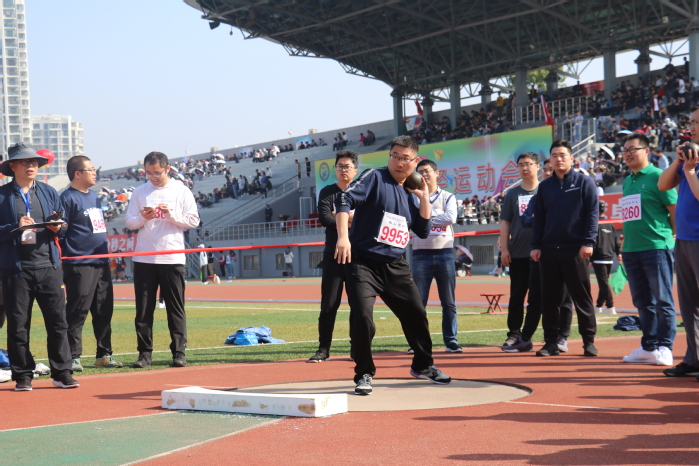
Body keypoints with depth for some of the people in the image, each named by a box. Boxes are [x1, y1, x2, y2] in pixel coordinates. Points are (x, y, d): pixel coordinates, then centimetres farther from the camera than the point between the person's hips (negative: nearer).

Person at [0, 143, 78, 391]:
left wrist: (58, 228, -6)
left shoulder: (49, 192, 14)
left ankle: (62, 373, 7)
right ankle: (22, 376, 10)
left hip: (48, 265, 3)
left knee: (58, 320, 0)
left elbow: (65, 225, 16)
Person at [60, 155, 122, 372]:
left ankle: (104, 354, 18)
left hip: (101, 263, 8)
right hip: (79, 265, -8)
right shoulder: (68, 198, -8)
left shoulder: (94, 196, 18)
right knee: (77, 313, -6)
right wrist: (65, 258, -15)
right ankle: (73, 357, -2)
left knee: (104, 311, 10)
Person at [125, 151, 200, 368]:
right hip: (143, 259, 2)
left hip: (172, 258, -2)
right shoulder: (139, 192, 10)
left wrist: (171, 214, -14)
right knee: (143, 309, 2)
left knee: (175, 308, 0)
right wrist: (142, 218, -12)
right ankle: (145, 353, 9)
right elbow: (129, 222, 8)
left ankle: (179, 352, 5)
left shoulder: (181, 191, 4)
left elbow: (193, 220, -1)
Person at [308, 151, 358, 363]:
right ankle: (323, 349, 4)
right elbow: (324, 219, -10)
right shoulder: (327, 192, 6)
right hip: (333, 255, 0)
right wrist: (353, 220, -12)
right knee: (329, 305, -2)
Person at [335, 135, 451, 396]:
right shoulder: (375, 178, -6)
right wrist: (343, 236, -31)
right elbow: (344, 200, -18)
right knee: (362, 319, -18)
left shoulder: (410, 194, 13)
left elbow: (423, 231, 12)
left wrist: (424, 196, 3)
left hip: (395, 267, 6)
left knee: (416, 314, 13)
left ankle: (423, 365, 34)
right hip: (363, 263, -6)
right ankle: (364, 374, 0)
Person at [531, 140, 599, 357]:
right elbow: (539, 218, 14)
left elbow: (592, 213, -4)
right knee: (549, 298, 5)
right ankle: (551, 342, 11)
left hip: (575, 249, -4)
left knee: (582, 297, -1)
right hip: (549, 249, 4)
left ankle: (589, 341, 5)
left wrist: (588, 242, -12)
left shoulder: (584, 182, 1)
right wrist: (536, 245, 6)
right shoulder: (545, 186, 14)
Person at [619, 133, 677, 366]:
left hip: (656, 248, -8)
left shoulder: (657, 177, -6)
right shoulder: (627, 181, 17)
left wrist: (670, 237, -4)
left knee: (662, 300, -3)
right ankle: (648, 346, 18)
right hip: (631, 249, 8)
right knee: (642, 302, 11)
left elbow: (675, 211, -6)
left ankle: (664, 347, 1)